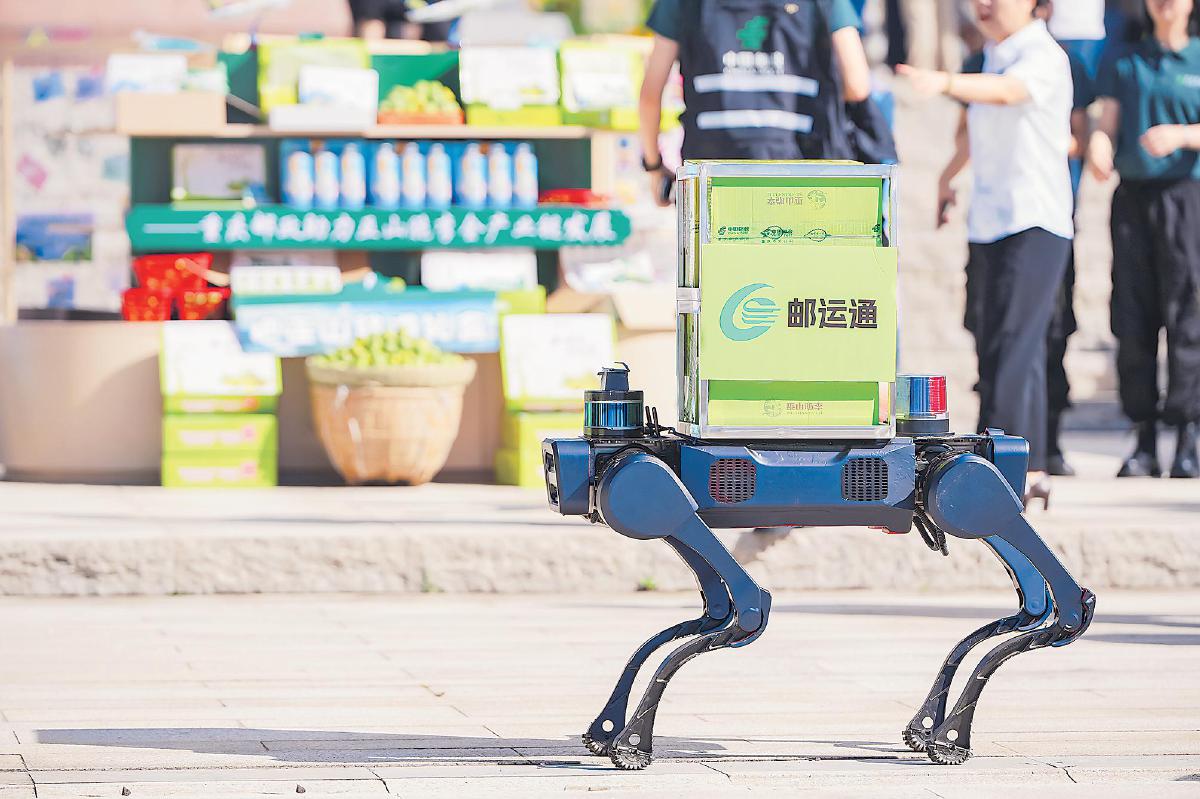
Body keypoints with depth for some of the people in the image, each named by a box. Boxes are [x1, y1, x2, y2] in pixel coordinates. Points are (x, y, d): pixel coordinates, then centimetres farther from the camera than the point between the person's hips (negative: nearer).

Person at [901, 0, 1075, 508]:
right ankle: (1031, 471, 16)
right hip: (991, 220, 9)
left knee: (1009, 345, -15)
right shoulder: (994, 54, 15)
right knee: (1012, 349, 10)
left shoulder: (1044, 56, -11)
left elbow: (1006, 91, -32)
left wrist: (944, 83, -49)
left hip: (1034, 222, -9)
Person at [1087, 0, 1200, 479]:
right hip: (1133, 197, 3)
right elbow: (1106, 123, 7)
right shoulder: (1123, 64, 15)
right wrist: (1098, 148, -15)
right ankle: (1144, 442, 3)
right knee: (1133, 318, -2)